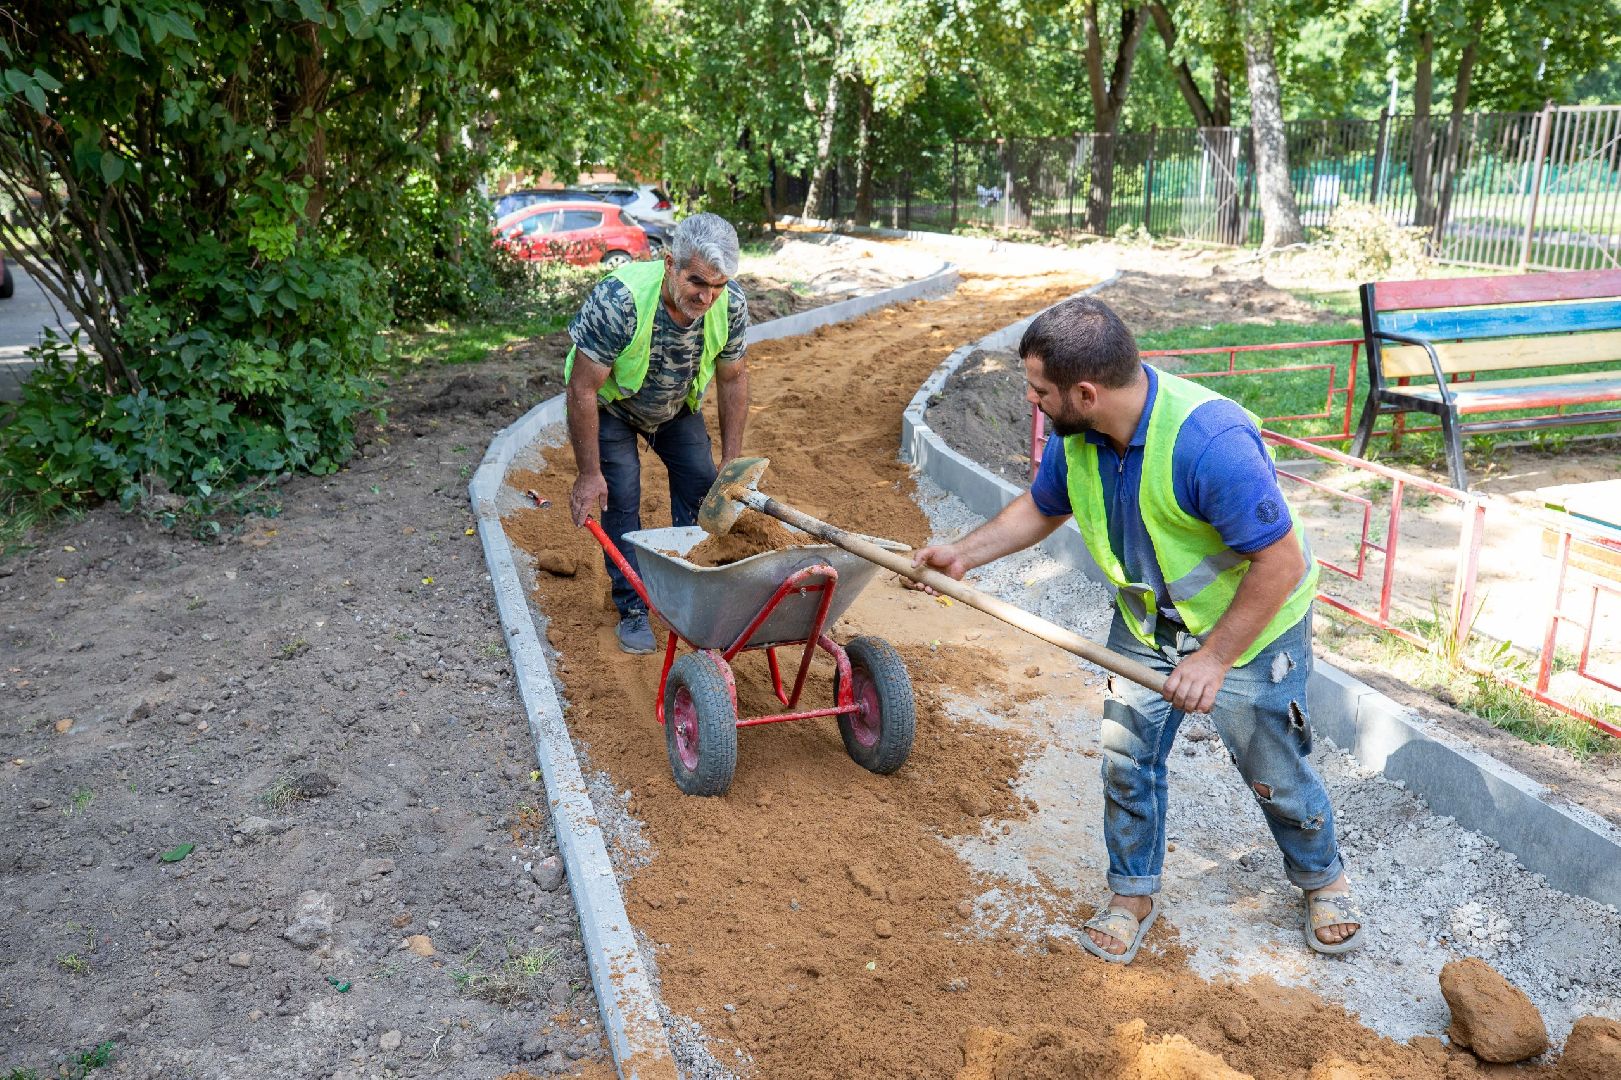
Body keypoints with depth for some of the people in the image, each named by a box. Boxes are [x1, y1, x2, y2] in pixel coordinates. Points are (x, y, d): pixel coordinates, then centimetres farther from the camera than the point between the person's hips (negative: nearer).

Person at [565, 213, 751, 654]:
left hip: (676, 403, 4)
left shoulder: (730, 304, -27)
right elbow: (582, 389, -33)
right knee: (621, 497, -12)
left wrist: (732, 460, -9)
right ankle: (633, 609, 2)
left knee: (700, 482, -3)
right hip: (609, 401, -4)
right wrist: (588, 474, -29)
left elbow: (733, 377, -9)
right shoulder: (619, 299, -41)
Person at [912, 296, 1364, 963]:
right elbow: (1042, 507, 6)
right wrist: (965, 554, -5)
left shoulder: (1210, 441, -38)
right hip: (1145, 623, 6)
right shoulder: (1075, 436, -14)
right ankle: (1133, 894, 32)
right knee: (1125, 762, 9)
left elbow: (1281, 563, -32)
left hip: (1251, 629, -5)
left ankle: (1322, 880, 42)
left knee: (1275, 776, 12)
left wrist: (1214, 658, -29)